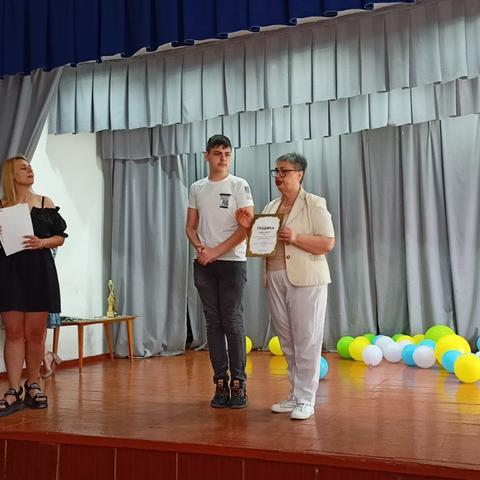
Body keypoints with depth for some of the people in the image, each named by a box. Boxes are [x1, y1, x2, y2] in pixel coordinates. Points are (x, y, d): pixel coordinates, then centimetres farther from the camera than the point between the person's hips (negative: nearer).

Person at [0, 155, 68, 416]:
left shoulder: (45, 203, 9)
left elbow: (60, 237, 8)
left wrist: (42, 242, -11)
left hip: (40, 272, 1)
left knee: (35, 332, 3)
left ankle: (33, 385, 15)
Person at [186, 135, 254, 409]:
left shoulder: (239, 186, -1)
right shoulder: (197, 188, 12)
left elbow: (246, 227, -8)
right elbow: (191, 227, 14)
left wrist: (215, 251, -12)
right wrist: (200, 248, -7)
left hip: (232, 262, -4)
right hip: (204, 264, 4)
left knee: (233, 321, -5)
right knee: (214, 322, 5)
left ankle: (238, 383, 3)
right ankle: (221, 383, 11)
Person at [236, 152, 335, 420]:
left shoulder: (315, 204, -1)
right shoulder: (270, 207, 16)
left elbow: (328, 243, -9)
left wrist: (295, 238, -19)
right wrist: (249, 227, 3)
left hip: (305, 280, -6)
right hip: (275, 280, 6)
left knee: (306, 340, -3)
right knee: (287, 341, 10)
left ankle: (306, 400, 4)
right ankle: (296, 395, 20)